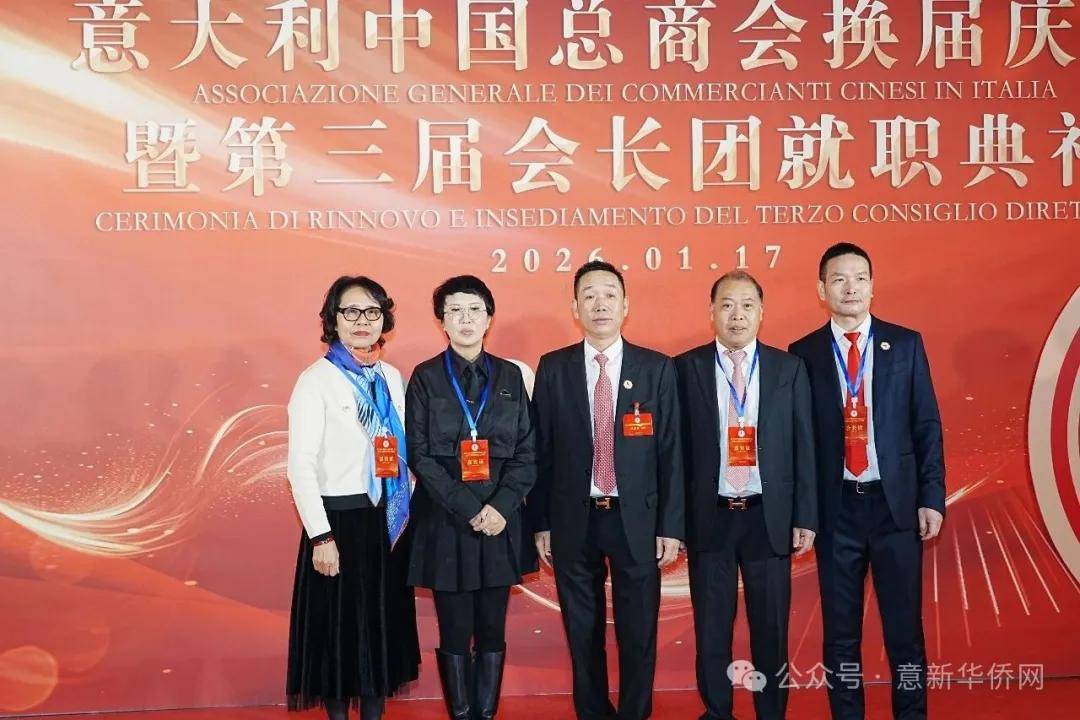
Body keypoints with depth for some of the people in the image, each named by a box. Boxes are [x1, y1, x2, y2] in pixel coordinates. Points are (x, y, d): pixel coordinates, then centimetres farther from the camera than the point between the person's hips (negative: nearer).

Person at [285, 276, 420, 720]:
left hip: (390, 521, 6)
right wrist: (321, 536, -16)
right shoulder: (316, 380, -8)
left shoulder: (391, 377, 9)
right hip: (341, 519, -5)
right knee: (340, 629, 6)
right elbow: (300, 466, -12)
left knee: (384, 625, 13)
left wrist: (409, 510, 9)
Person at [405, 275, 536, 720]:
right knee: (455, 634, 4)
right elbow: (420, 455, -5)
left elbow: (527, 451, 4)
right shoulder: (425, 378, 2)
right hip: (446, 524, -2)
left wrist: (501, 506, -11)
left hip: (500, 522, 2)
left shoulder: (509, 376, 7)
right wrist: (469, 509, -13)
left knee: (492, 631, 8)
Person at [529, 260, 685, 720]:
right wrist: (541, 523, 1)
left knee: (638, 631, 8)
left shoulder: (658, 369, 0)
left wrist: (671, 526, -4)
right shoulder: (553, 368, 2)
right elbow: (542, 450, 3)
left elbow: (671, 452, 0)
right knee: (583, 633, 12)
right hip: (573, 521, 1)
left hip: (637, 520, -1)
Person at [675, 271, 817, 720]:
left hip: (769, 517, 1)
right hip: (708, 516, -1)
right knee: (711, 628, 10)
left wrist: (805, 518, 0)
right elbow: (675, 448, 0)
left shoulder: (789, 369, 4)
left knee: (771, 628, 10)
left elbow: (803, 447, 4)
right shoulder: (685, 369, 0)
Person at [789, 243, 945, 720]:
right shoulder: (804, 354, 1)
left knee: (904, 626, 7)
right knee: (841, 631, 10)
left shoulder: (905, 344, 4)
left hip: (896, 503, 0)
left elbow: (927, 425, 4)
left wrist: (932, 498, -2)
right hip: (836, 507, 0)